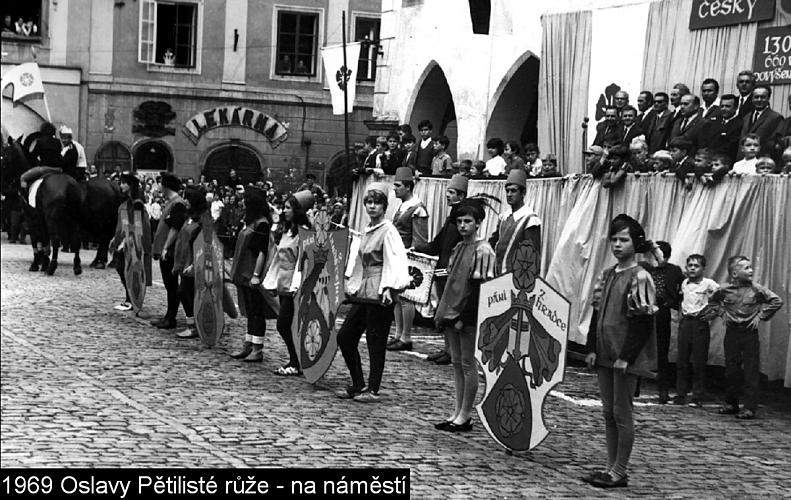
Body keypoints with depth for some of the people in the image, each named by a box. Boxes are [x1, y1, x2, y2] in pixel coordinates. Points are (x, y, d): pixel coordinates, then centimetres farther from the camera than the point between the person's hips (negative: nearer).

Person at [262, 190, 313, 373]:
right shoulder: (286, 231, 17)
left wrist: (296, 285, -23)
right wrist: (272, 281, 19)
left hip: (292, 286, -9)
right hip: (283, 285, 9)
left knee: (283, 324, -9)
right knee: (286, 325, 8)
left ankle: (296, 364, -2)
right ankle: (294, 361, 15)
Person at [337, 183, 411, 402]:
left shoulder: (388, 231, -9)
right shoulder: (366, 231, 16)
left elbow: (395, 260, -18)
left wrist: (389, 287, -27)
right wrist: (354, 285, 23)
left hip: (380, 293, -9)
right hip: (364, 291, 9)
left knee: (376, 342, -3)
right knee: (345, 336, 6)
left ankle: (373, 390, 5)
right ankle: (358, 385, 17)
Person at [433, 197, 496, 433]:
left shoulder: (483, 251, -12)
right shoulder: (458, 247, 13)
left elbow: (481, 289, -16)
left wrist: (464, 317, -18)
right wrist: (442, 312, 12)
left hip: (468, 317, -8)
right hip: (451, 314, 8)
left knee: (468, 364, -1)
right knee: (456, 362, 11)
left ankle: (465, 416, 5)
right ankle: (458, 412, 17)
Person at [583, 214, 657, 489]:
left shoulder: (639, 278, -11)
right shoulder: (606, 275, 11)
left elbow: (644, 323, -14)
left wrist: (626, 357, -17)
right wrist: (592, 348, 6)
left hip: (626, 358, -7)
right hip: (604, 355, 7)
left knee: (621, 412, -2)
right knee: (608, 412, 11)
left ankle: (620, 472, 6)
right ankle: (611, 467, 19)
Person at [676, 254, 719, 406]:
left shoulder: (708, 284, -9)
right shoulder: (684, 283, 9)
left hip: (700, 323, -5)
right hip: (684, 322, 5)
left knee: (699, 362, -1)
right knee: (681, 361, 6)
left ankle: (698, 397, 6)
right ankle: (680, 394, 13)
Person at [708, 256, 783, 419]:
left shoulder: (757, 289, -7)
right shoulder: (724, 289, -1)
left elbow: (777, 301, -3)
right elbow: (712, 301, 19)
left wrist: (761, 316, -5)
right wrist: (722, 313, 7)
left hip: (750, 333, -2)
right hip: (731, 332, 2)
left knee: (751, 372, -3)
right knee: (730, 370, 9)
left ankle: (750, 408, 1)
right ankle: (731, 404, 22)